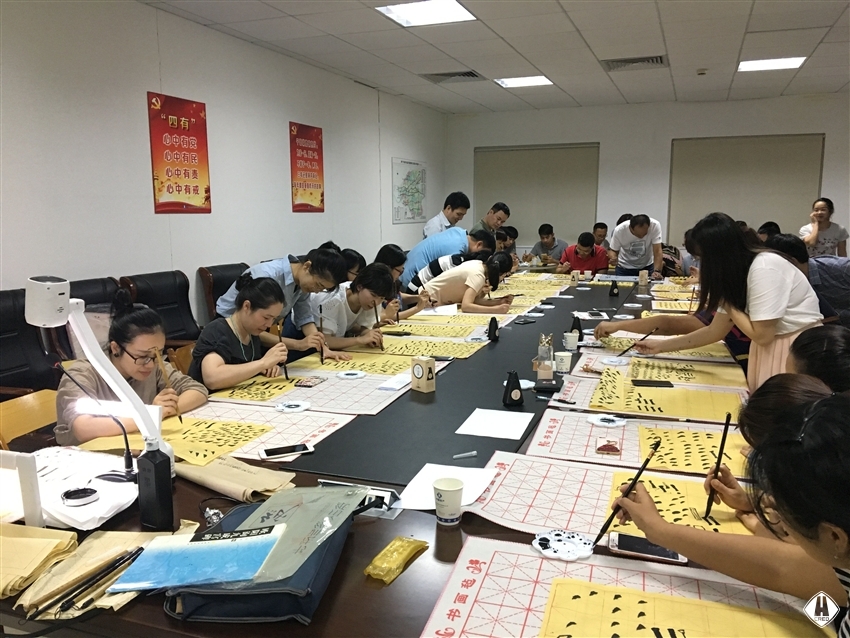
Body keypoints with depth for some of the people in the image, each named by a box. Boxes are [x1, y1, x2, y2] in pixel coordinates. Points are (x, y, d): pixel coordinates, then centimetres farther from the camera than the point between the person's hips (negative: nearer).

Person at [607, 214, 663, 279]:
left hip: (647, 266, 0)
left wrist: (657, 271, -41)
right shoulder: (619, 230, -26)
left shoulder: (655, 226, -28)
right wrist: (613, 258, -36)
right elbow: (612, 250, -13)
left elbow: (657, 251, -28)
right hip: (625, 267, 0)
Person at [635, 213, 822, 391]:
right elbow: (715, 331, 6)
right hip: (770, 349, 8)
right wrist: (661, 346, 5)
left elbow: (761, 335, -23)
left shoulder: (765, 267, -23)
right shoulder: (736, 272, 3)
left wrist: (726, 303, -13)